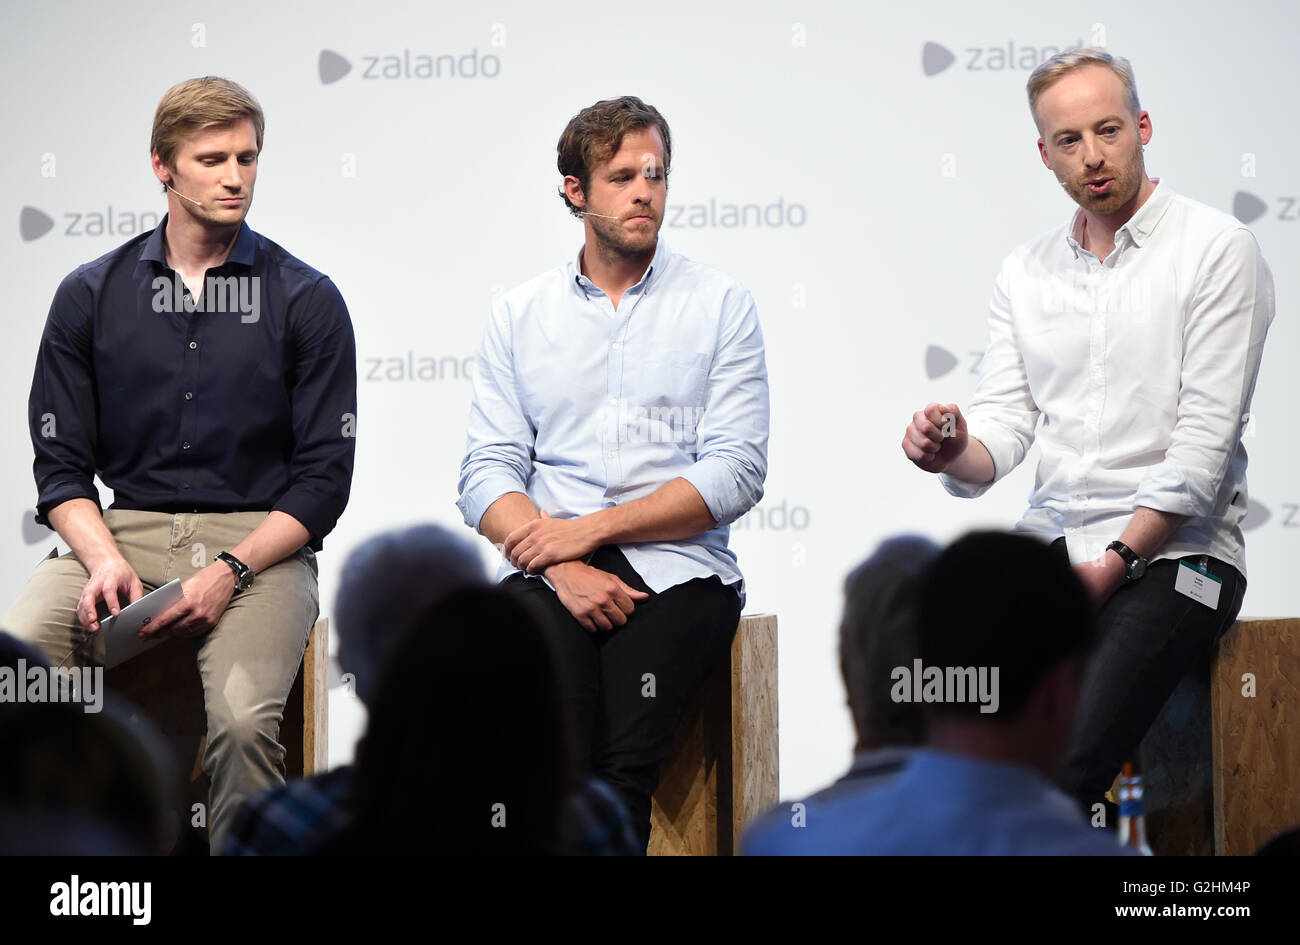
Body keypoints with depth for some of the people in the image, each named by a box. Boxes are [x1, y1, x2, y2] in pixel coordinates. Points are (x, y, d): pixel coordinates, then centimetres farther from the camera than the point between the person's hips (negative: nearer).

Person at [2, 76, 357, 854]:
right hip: (123, 529, 2)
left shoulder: (306, 300, 4)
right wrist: (104, 559, -10)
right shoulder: (91, 295, 10)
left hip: (258, 542, -2)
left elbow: (324, 476, 2)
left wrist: (232, 571, -13)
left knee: (241, 717, -32)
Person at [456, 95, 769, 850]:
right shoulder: (519, 315, 16)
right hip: (550, 571, 1)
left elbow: (735, 474, 0)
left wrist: (592, 529, -8)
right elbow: (487, 474, 7)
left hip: (676, 571, -1)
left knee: (627, 759, -29)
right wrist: (564, 568, -11)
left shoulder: (721, 305, 10)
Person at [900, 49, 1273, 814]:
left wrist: (1114, 563, -15)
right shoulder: (1027, 271, 17)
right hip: (1048, 543, 5)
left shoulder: (1216, 249, -1)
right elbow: (1005, 422, 10)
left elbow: (1205, 440, -8)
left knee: (1063, 764, -29)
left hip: (1171, 550, -5)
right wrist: (957, 454, -14)